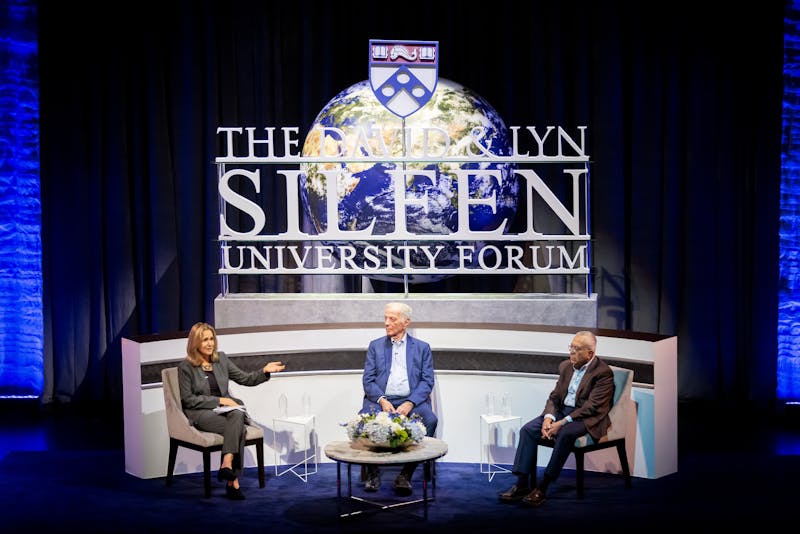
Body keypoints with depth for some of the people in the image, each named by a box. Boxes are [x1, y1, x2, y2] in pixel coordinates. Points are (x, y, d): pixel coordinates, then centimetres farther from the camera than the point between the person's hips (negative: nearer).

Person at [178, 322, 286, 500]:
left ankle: (227, 465, -44)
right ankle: (233, 480, -36)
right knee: (238, 429, -32)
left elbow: (246, 379, 13)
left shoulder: (221, 358, 13)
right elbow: (187, 399, -5)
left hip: (226, 407, 4)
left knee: (237, 415, -34)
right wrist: (219, 400, -12)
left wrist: (265, 371, -5)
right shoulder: (185, 366, -1)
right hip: (201, 412, -4)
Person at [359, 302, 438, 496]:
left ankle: (406, 474, -19)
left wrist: (410, 403, -13)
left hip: (411, 401, 0)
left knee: (430, 420, -31)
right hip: (380, 400, 0)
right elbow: (368, 380, 8)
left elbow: (427, 381, 5)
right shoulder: (375, 346, 16)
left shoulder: (422, 348, 14)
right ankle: (373, 472, -10)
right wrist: (382, 400, -11)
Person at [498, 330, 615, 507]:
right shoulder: (565, 366, 10)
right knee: (527, 429, -14)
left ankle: (543, 488, -28)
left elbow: (592, 407, -19)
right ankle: (522, 484, -15)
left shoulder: (603, 372, -11)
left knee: (565, 434, -36)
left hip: (587, 419, -7)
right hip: (561, 411, 7)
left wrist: (562, 422, -24)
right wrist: (548, 417, -10)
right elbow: (554, 396, 11)